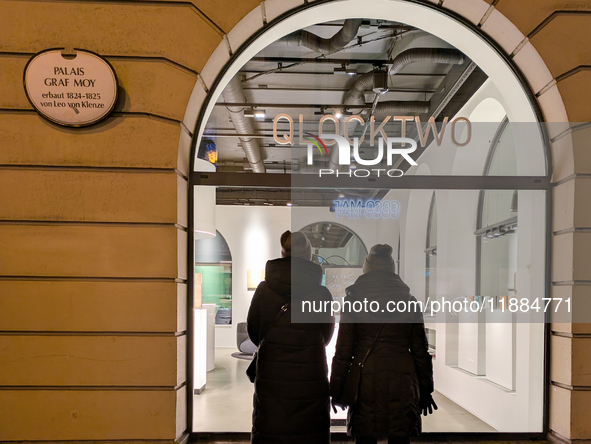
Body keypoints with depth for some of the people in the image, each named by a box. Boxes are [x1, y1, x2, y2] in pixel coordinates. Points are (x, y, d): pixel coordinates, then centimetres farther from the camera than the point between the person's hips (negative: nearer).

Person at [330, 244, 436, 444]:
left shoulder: (353, 300, -1)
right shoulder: (408, 301, 5)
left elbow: (343, 351, -2)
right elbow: (420, 350, 6)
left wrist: (336, 389, 6)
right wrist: (425, 389, 14)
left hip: (366, 383, -1)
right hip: (402, 383, 2)